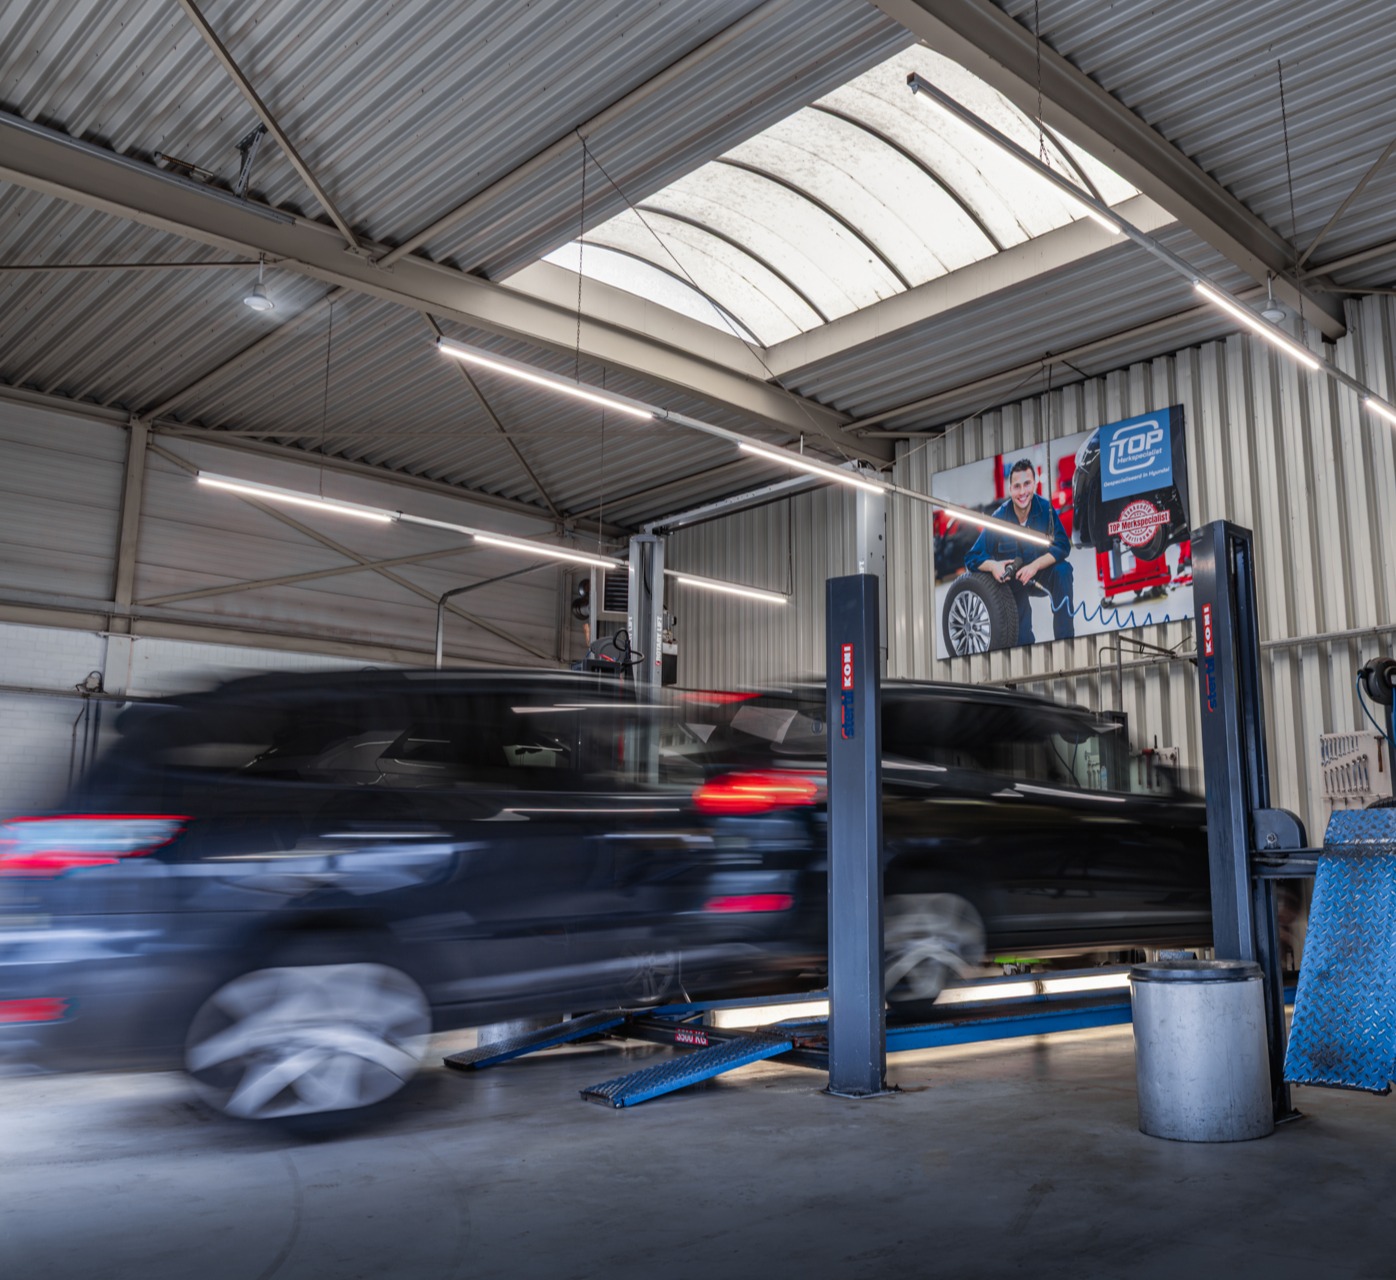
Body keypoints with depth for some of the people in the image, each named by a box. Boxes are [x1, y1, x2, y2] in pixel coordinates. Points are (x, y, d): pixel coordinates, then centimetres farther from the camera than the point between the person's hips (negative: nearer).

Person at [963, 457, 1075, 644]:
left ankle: (1065, 639, -27)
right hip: (1010, 578, 0)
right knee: (1022, 636, -7)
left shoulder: (1045, 509, -19)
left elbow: (1063, 546, -24)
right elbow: (972, 558, -16)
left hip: (1040, 570, 0)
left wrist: (1035, 566, -39)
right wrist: (992, 566, -38)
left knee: (1062, 569, -31)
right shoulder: (999, 518, -21)